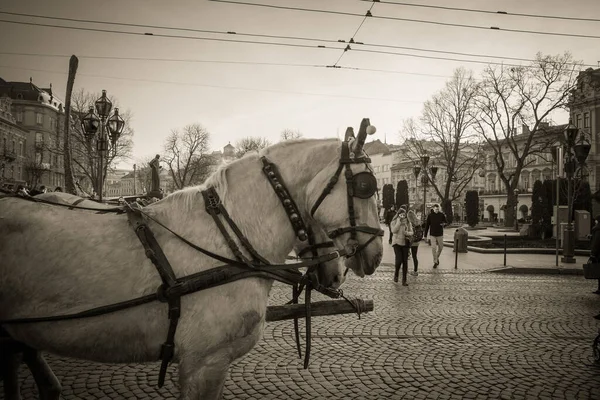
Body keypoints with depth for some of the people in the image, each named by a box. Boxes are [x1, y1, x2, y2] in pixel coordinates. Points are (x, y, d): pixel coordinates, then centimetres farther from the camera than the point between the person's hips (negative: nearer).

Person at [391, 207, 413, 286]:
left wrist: (407, 233, -16)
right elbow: (394, 231, -16)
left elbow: (411, 232, 5)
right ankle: (396, 275, 13)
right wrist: (399, 222, -16)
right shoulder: (394, 222, 0)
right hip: (397, 243, -2)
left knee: (405, 261, 2)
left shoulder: (407, 222, 6)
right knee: (399, 260, -14)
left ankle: (404, 280, 9)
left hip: (405, 243, 3)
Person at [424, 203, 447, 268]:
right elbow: (427, 225, 1)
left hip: (440, 234, 1)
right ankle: (435, 262, 4)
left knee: (440, 247, 11)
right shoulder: (430, 215, -3)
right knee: (433, 248, -6)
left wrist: (444, 224, -17)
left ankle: (437, 257, 38)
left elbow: (445, 222, 9)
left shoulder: (442, 215, -1)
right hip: (433, 234, -1)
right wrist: (425, 235, 1)